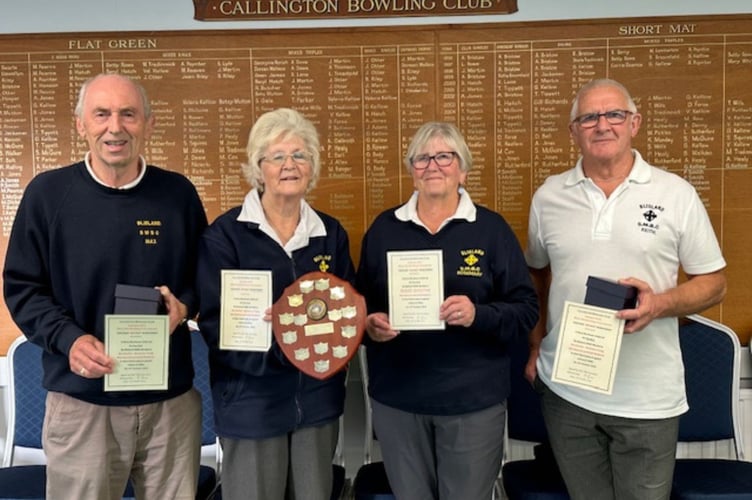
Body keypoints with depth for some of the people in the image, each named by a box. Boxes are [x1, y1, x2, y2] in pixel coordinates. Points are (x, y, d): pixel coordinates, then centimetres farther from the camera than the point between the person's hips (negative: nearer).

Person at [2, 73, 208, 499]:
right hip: (80, 402, -1)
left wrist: (185, 306, -12)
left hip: (171, 399, 2)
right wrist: (68, 339, -15)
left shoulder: (179, 192, 0)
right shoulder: (47, 192, -4)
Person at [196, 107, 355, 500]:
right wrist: (278, 343, -26)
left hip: (318, 398, 4)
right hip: (251, 403, -4)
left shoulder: (330, 233, 5)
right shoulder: (225, 234, -8)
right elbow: (215, 323, -12)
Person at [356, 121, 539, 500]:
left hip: (474, 400, -1)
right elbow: (361, 302, 11)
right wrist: (370, 324, -11)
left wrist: (479, 315, -21)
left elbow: (526, 309, -3)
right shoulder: (384, 228, 5)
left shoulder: (492, 228, -1)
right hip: (396, 399, 2)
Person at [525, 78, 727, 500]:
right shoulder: (548, 197, 2)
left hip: (649, 399, -1)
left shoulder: (676, 194, -4)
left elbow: (715, 283, 1)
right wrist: (536, 343, 8)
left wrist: (662, 303, -19)